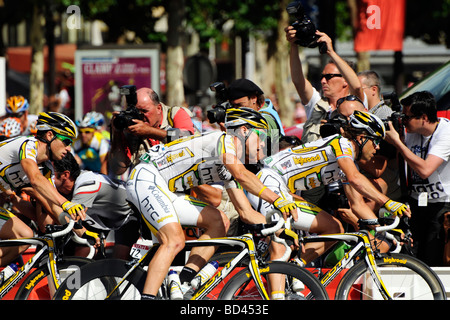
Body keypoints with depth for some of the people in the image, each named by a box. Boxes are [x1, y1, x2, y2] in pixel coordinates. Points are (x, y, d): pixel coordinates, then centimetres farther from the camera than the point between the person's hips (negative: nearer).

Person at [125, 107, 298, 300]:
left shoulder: (229, 169, 17)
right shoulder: (225, 140, -10)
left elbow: (246, 213, 17)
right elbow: (241, 175, -27)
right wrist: (276, 199, -29)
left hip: (165, 193, 10)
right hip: (146, 178, -10)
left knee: (219, 222, 4)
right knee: (175, 241, -27)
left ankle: (185, 282, -4)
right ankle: (147, 298, -32)